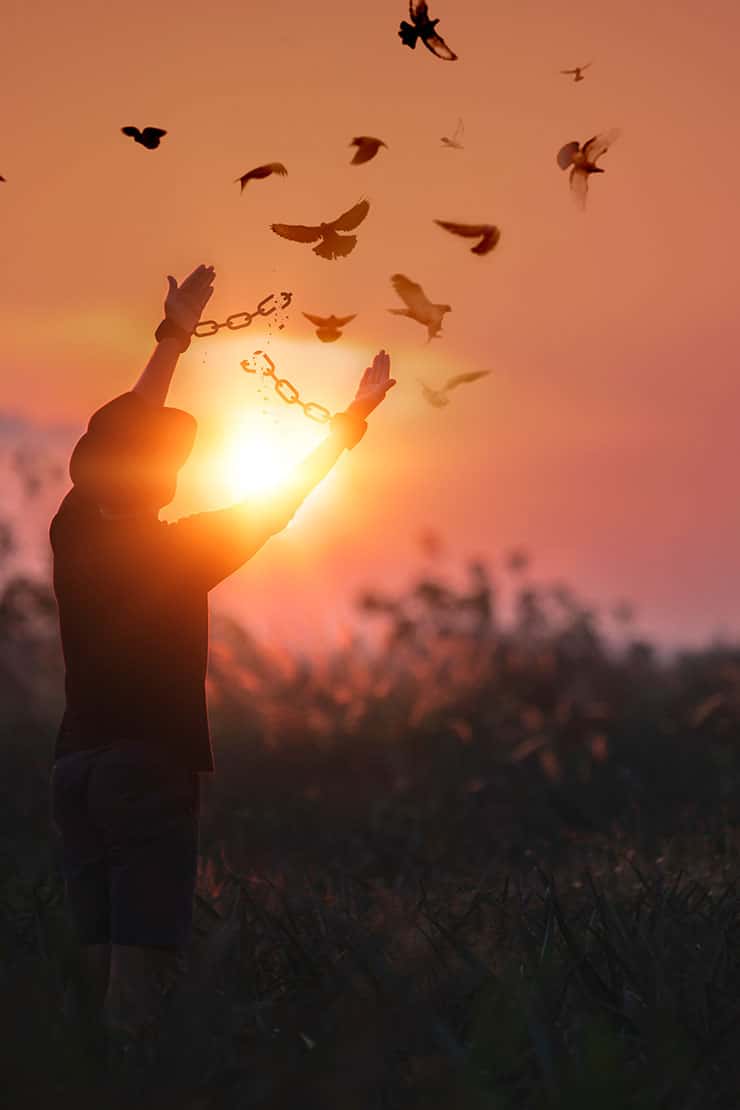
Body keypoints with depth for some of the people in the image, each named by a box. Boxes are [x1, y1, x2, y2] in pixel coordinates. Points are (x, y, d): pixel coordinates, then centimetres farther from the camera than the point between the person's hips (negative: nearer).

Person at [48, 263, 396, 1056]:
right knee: (143, 978, -8)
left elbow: (126, 429, 18)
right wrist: (356, 415, 14)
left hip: (77, 767, 6)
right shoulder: (175, 552, -9)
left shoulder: (73, 533, 4)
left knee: (99, 974, 6)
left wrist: (174, 333, 29)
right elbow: (287, 496, 2)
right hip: (150, 769, -6)